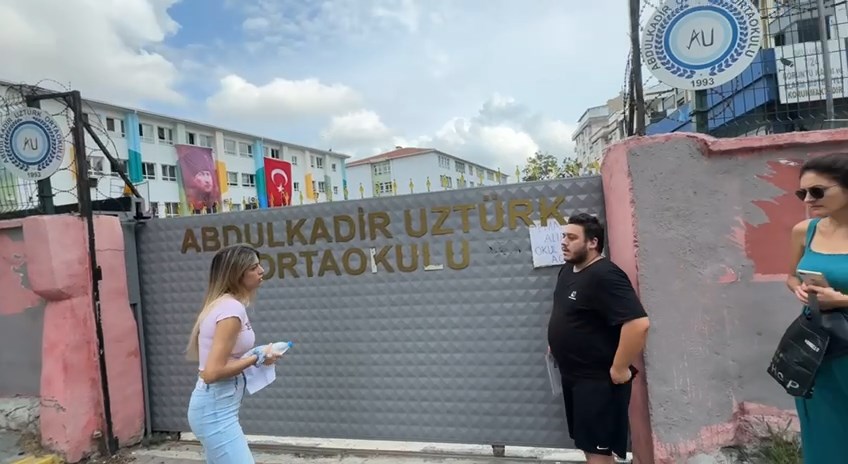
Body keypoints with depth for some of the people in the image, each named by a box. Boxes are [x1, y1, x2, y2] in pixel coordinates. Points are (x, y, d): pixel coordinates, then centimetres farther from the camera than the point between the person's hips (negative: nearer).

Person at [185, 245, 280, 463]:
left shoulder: (223, 304, 9)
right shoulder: (232, 309, -20)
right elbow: (213, 372, -24)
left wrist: (253, 354, 4)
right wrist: (257, 358, -14)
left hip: (216, 407, 10)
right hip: (216, 411, -10)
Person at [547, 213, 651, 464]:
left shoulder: (604, 275, -23)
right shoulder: (567, 270, 7)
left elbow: (638, 323, -31)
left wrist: (620, 368, -24)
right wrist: (556, 341, 19)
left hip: (598, 379, -9)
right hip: (572, 375, 9)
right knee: (587, 443, 20)